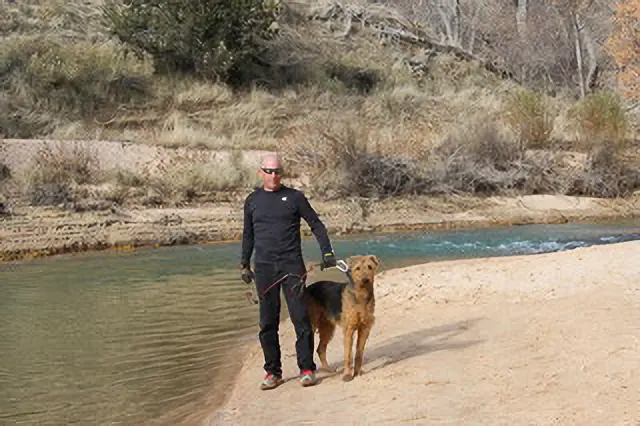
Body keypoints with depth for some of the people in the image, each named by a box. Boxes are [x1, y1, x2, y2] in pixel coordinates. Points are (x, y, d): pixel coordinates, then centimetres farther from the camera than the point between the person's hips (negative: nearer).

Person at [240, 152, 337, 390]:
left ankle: (307, 368, 2)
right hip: (264, 268, 3)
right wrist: (244, 265, 15)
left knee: (300, 317, -6)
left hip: (292, 265, -2)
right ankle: (273, 372, 12)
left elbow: (316, 225, 5)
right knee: (268, 323, 4)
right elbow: (248, 235, 19)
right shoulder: (252, 200, 11)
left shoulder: (294, 197, 3)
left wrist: (327, 252, -5)